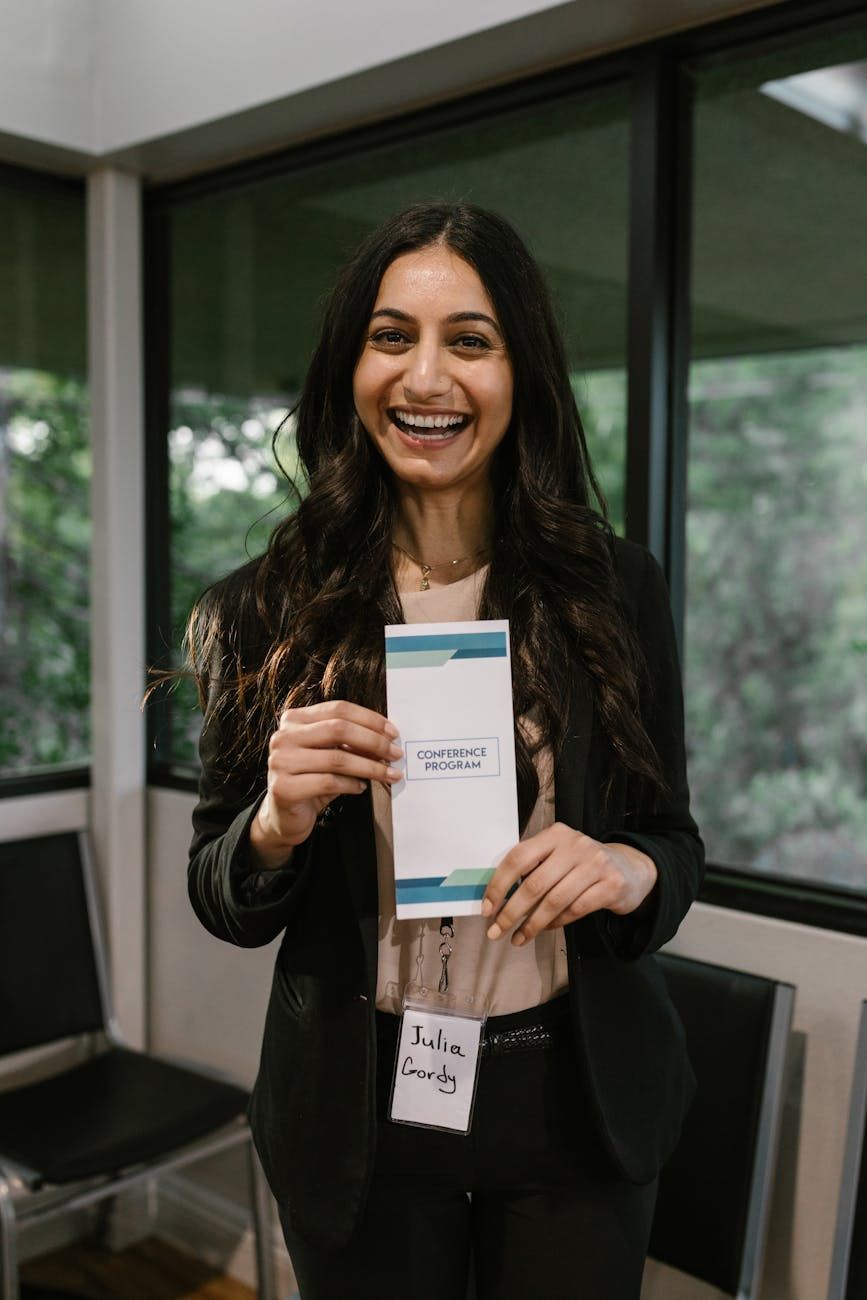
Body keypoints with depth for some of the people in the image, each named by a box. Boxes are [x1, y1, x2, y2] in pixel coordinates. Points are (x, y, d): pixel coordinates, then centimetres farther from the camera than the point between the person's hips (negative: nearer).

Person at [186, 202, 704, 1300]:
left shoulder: (614, 588, -7)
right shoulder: (267, 612, -8)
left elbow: (675, 843, 1)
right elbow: (220, 906, -2)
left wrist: (629, 870, -21)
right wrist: (277, 822, -23)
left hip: (574, 1097, 1)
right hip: (358, 1115, 0)